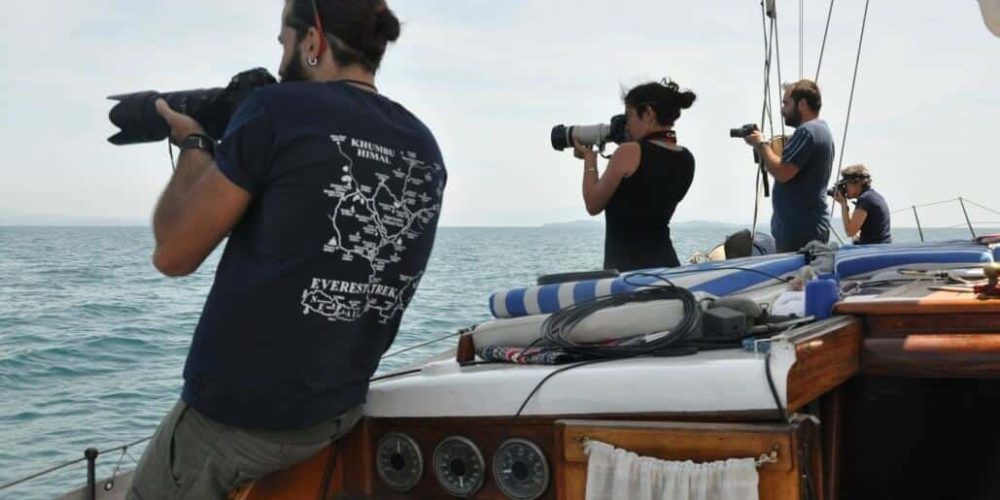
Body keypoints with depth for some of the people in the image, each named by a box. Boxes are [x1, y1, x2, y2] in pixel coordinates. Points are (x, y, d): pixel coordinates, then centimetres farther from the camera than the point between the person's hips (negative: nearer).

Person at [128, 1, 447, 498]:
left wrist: (193, 145, 4)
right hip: (339, 410, 7)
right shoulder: (424, 150, 3)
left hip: (240, 411, -7)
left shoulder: (277, 112, -16)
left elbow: (173, 254, -10)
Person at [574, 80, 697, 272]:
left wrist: (589, 159, 10)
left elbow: (593, 205, -2)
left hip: (627, 266, -7)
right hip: (666, 263, 7)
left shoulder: (629, 153, -13)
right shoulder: (686, 159, 8)